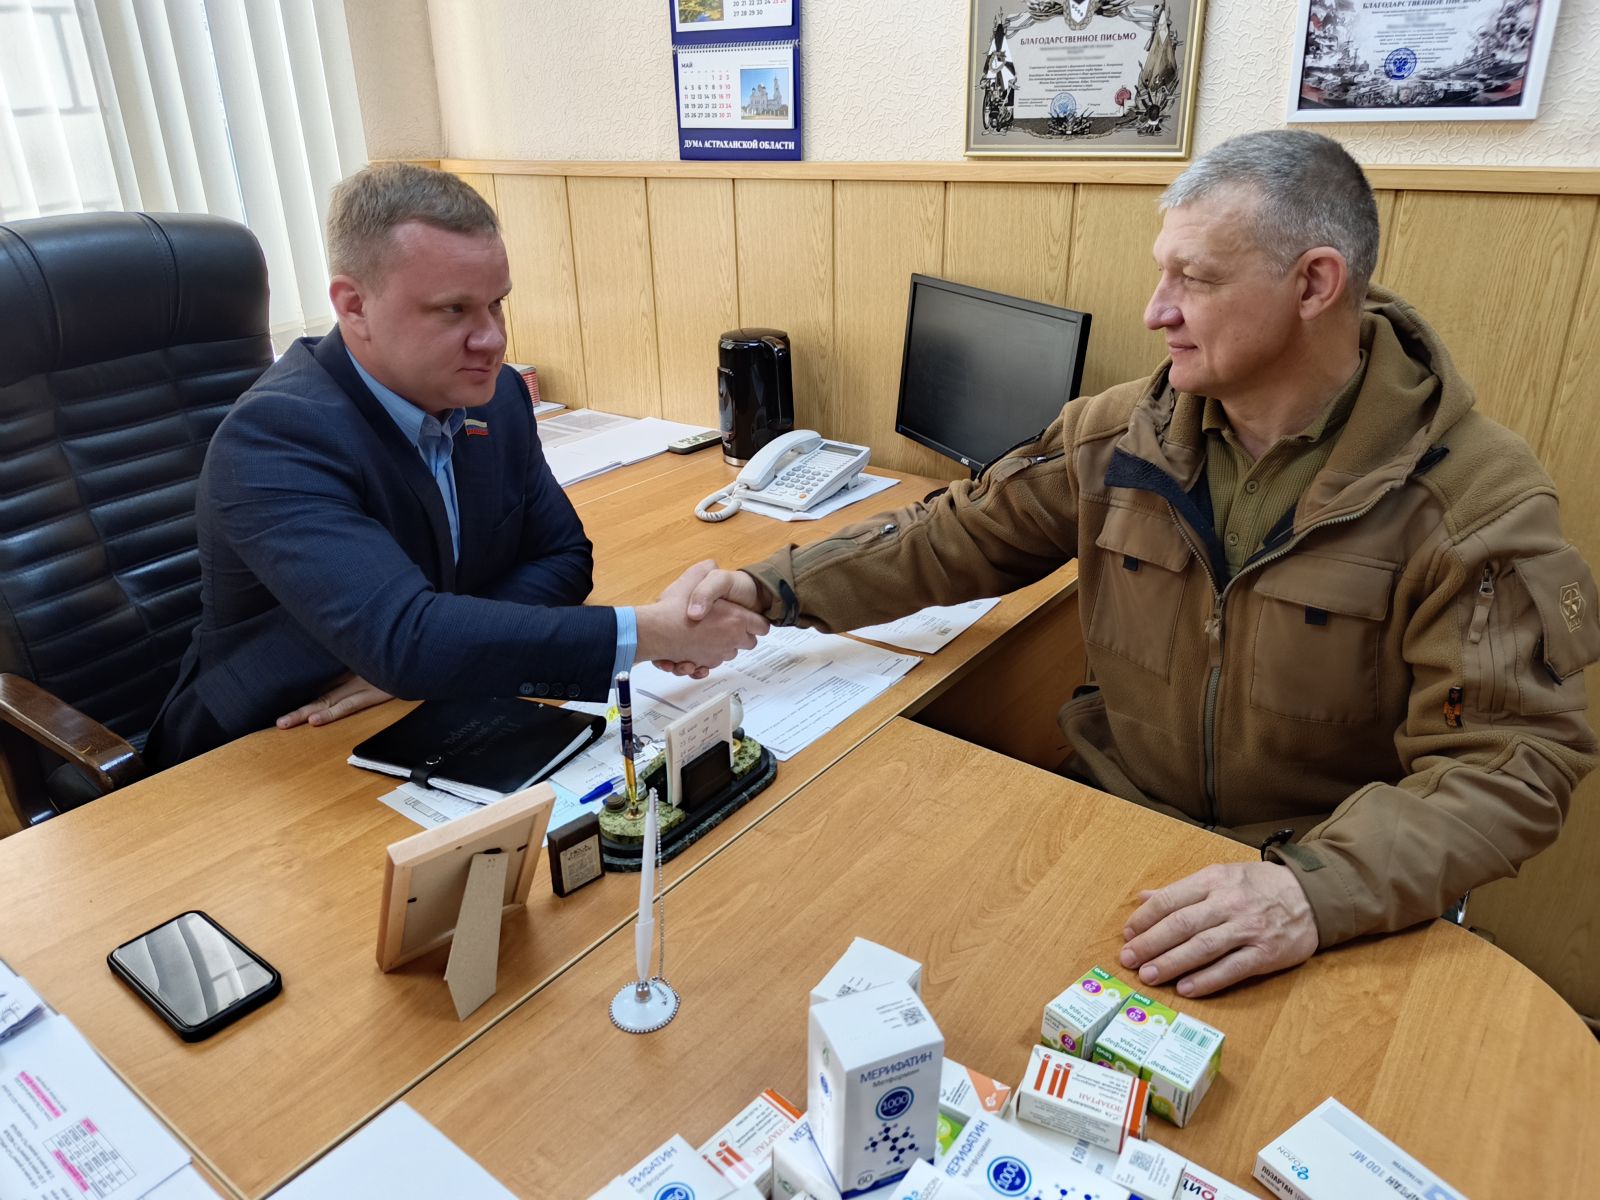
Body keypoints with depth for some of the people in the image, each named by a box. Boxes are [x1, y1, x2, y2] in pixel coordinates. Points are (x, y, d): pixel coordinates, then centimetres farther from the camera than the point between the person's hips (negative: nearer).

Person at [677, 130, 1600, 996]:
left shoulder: (1477, 504, -14)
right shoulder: (1122, 435, -2)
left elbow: (1514, 759, -18)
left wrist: (1319, 890, -35)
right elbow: (960, 537, 3)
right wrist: (775, 592, -8)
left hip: (1342, 917, -3)